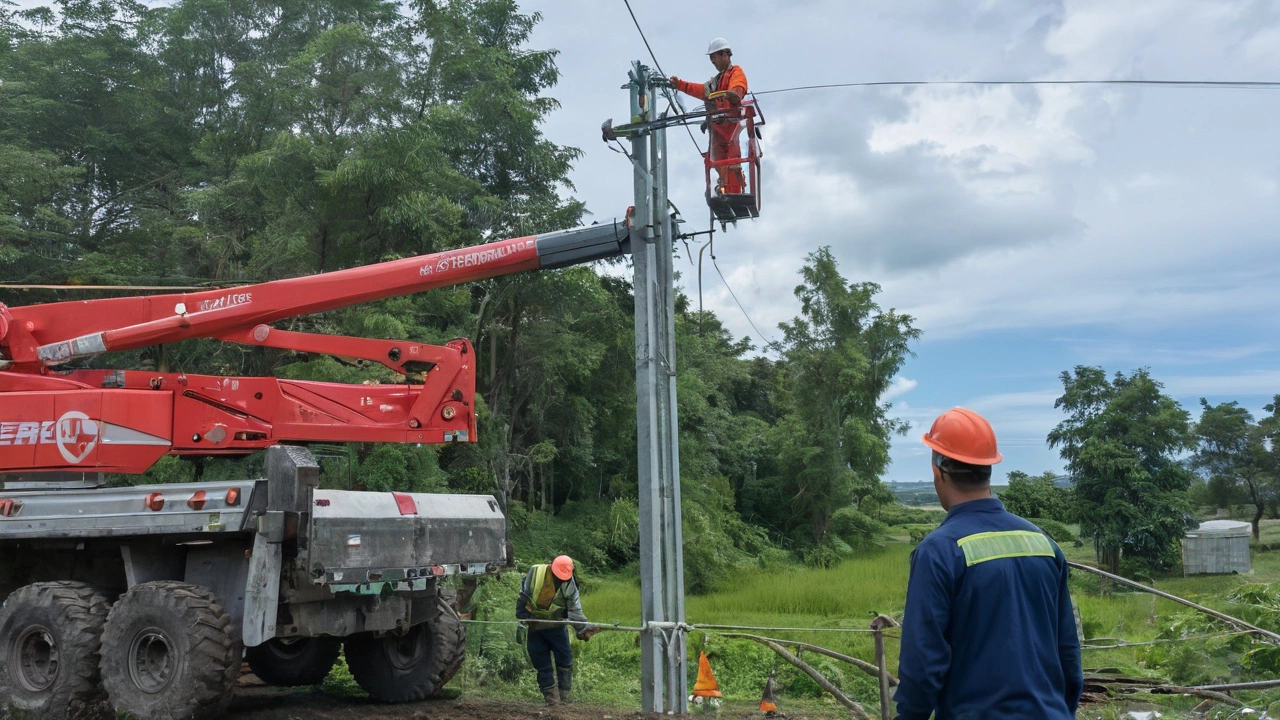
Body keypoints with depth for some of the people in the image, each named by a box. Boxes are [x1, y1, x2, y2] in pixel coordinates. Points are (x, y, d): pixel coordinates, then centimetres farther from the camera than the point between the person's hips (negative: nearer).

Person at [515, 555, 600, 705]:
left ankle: (564, 698, 5)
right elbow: (522, 601, -4)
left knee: (565, 662, -1)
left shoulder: (569, 583, -9)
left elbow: (575, 610, -10)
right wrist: (521, 622, -6)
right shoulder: (534, 574, -13)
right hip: (534, 627, -1)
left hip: (557, 626, 1)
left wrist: (584, 627, -22)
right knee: (542, 665, 4)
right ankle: (552, 699, 10)